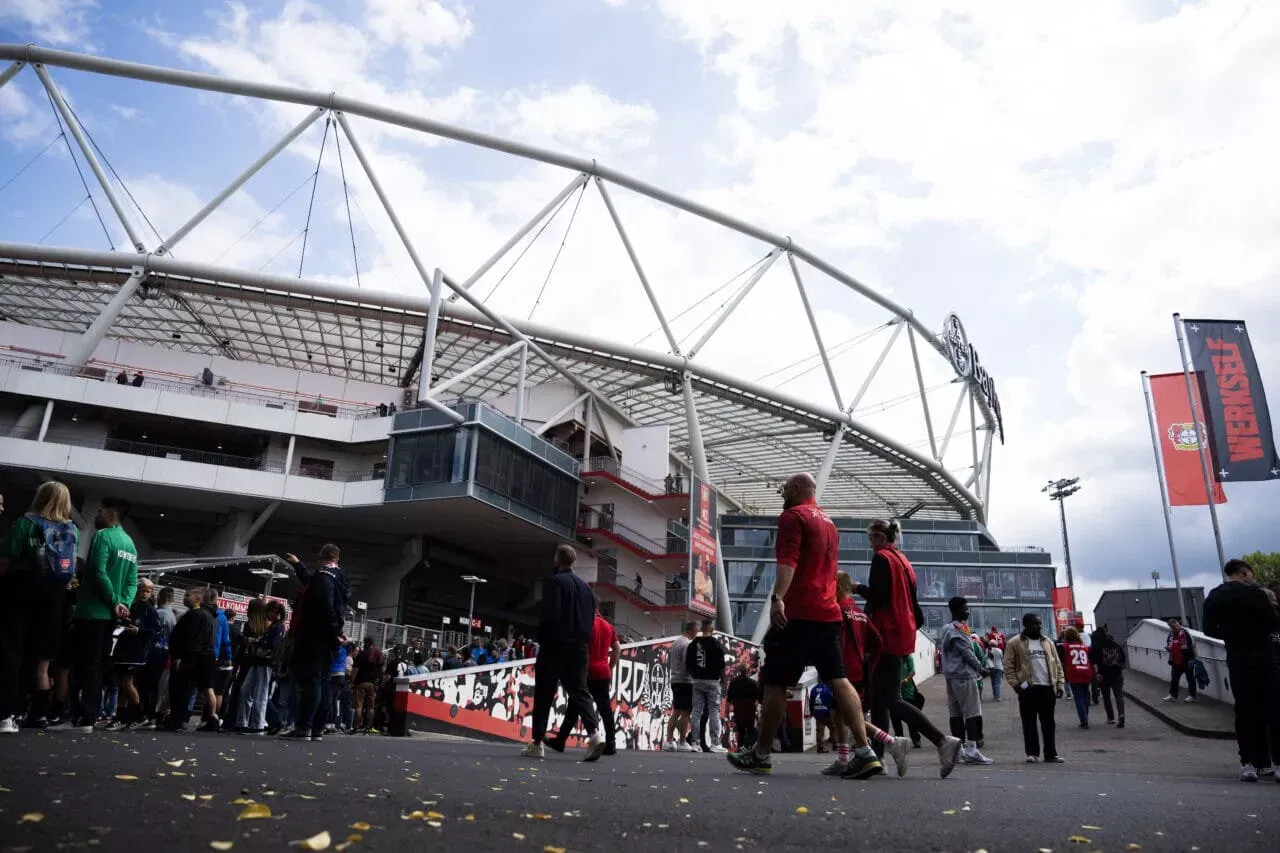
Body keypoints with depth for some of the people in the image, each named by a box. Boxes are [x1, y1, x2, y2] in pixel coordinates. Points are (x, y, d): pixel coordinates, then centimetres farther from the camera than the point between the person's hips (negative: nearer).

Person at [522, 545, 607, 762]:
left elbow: (550, 614, -16)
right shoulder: (586, 586, 15)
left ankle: (537, 743, 10)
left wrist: (541, 638, -4)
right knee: (579, 692, 2)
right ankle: (594, 733, -18)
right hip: (579, 648, 5)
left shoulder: (554, 581, -6)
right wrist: (583, 641, 15)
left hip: (555, 647, -5)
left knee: (543, 696, 6)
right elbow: (591, 620, 13)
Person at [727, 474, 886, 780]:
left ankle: (760, 754, 11)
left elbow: (787, 560, -21)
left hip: (798, 614, -8)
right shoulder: (828, 522, 21)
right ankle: (865, 752, -7)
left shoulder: (793, 516, -5)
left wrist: (777, 598, -31)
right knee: (838, 681, 2)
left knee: (774, 683, 2)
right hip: (829, 614, 8)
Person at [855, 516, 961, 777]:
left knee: (891, 699, -11)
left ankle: (943, 741, -20)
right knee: (878, 697, 10)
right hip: (903, 634, 9)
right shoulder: (903, 560, 18)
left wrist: (858, 588, -2)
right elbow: (912, 600, 19)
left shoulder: (882, 558, -8)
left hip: (888, 635, -9)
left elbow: (877, 595, -19)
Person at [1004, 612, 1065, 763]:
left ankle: (1051, 753, 16)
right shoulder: (1015, 643, -2)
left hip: (1048, 688, 4)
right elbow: (1008, 666, -5)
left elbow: (1057, 664, 15)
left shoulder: (1048, 642, 14)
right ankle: (1032, 753, 9)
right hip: (1028, 689, -4)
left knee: (1048, 723, 9)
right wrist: (1015, 684, -13)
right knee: (1029, 722, 1)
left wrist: (1060, 683, 6)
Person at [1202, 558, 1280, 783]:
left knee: (1245, 709, 9)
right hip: (1262, 657, -5)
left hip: (1236, 660, 5)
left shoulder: (1212, 598, 7)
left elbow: (1210, 630, 11)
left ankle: (1248, 763, 6)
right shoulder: (1253, 592, -11)